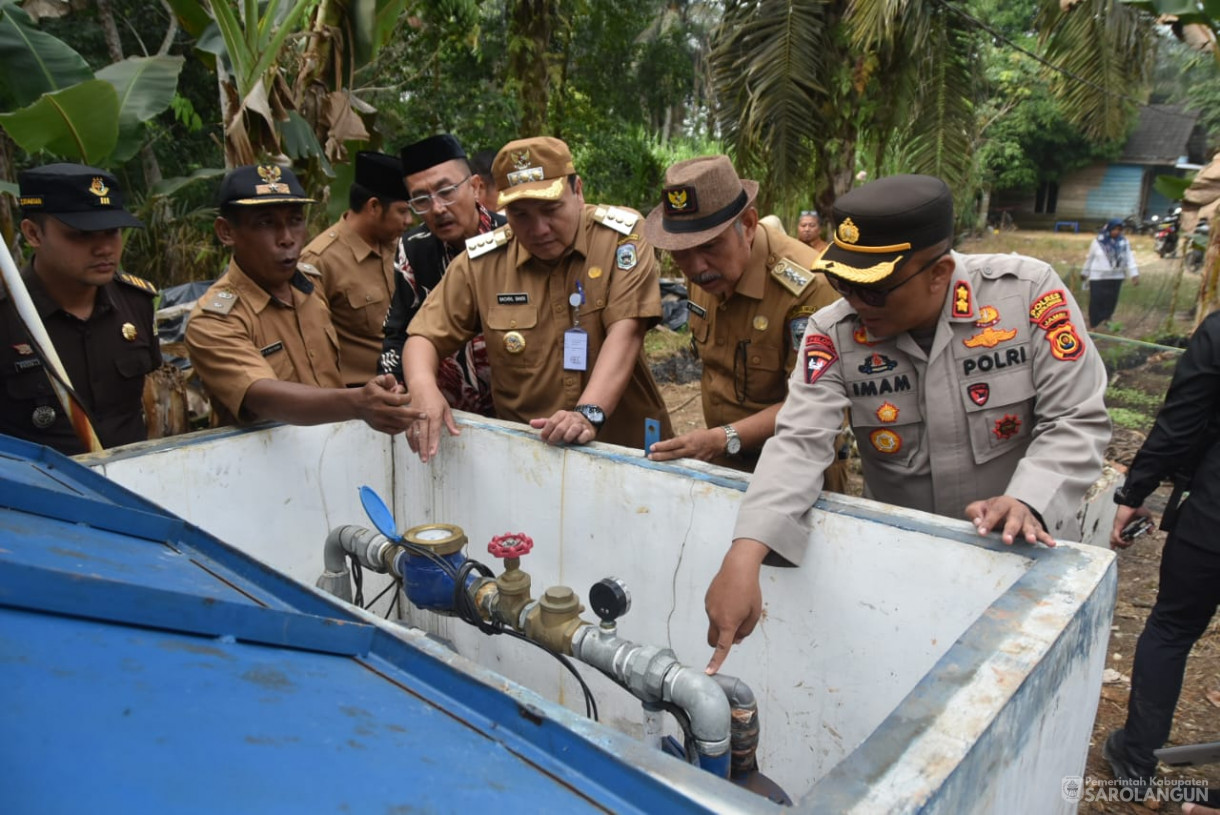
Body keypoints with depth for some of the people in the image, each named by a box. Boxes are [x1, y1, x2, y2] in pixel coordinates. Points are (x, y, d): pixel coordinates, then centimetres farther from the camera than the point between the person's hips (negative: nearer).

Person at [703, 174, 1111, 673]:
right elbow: (800, 443, -25)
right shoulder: (833, 334, -16)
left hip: (1022, 553, 0)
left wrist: (1025, 505, -33)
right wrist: (744, 556, -39)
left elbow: (1076, 421, -14)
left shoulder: (1028, 293, -18)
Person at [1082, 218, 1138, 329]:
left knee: (1111, 301, 10)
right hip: (1098, 277, -3)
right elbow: (1090, 258, 4)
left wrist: (1134, 275, -6)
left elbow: (1129, 259, 0)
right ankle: (1094, 325, 6)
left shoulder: (1124, 242, 0)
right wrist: (1085, 273, 12)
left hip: (1116, 277, 3)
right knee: (1096, 302, -3)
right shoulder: (1098, 242, -7)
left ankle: (1106, 321, 28)